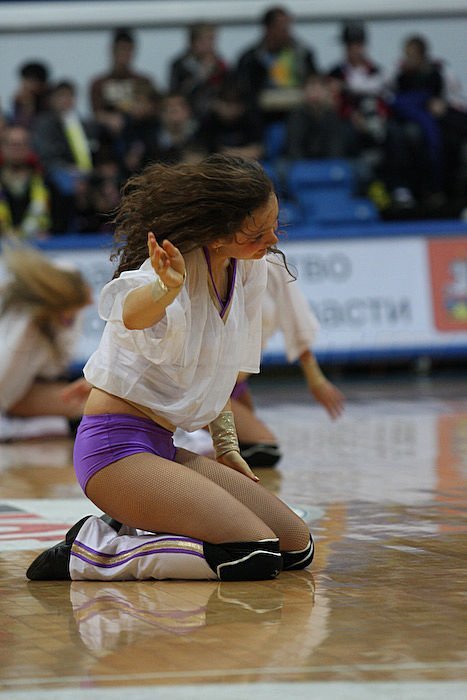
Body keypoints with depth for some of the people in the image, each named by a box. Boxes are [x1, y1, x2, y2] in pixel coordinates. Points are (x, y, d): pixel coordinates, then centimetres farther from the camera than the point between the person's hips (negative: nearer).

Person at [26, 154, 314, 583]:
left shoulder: (248, 267, 6)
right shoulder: (180, 268, -18)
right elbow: (131, 313, -44)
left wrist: (226, 445, 15)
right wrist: (166, 287, -65)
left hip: (162, 450, 9)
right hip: (117, 448, -9)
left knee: (297, 548, 1)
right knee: (257, 557, -22)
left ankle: (133, 532, 8)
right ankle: (92, 551, -12)